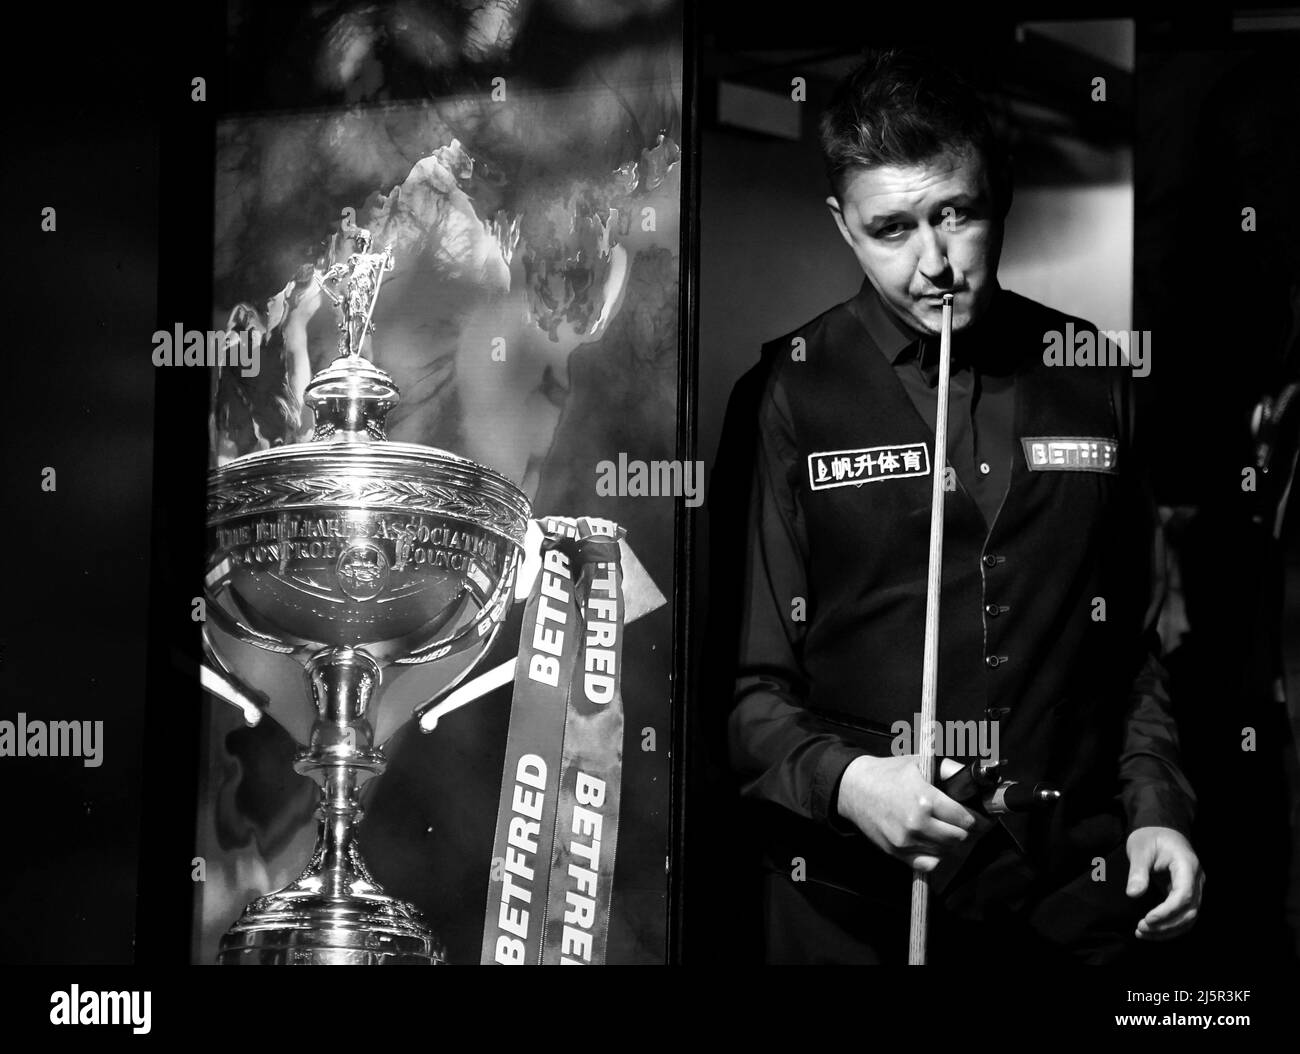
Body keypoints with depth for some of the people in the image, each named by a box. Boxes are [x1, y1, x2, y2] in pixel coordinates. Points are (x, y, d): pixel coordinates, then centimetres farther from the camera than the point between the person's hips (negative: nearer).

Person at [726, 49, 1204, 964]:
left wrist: (1156, 809, 1)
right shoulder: (789, 394, -7)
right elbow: (748, 681, -7)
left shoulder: (1094, 377, 4)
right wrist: (843, 781, -22)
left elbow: (1136, 642, 12)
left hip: (1077, 891, 3)